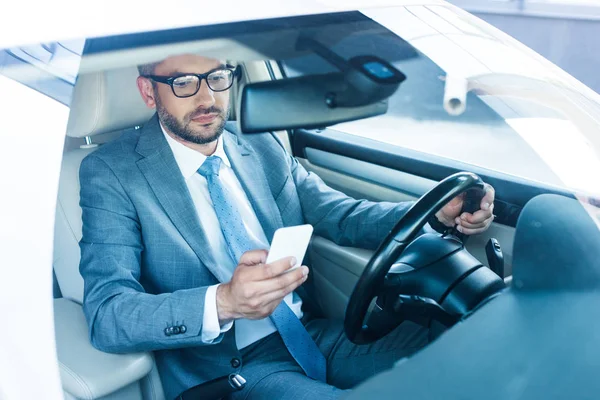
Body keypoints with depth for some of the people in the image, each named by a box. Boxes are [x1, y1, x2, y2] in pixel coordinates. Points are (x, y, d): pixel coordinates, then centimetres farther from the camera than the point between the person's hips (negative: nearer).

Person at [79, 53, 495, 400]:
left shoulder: (262, 147, 8)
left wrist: (439, 213, -9)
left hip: (310, 334, 6)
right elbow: (106, 315, -18)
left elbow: (339, 214, 9)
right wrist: (223, 303, -37)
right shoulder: (111, 173, -8)